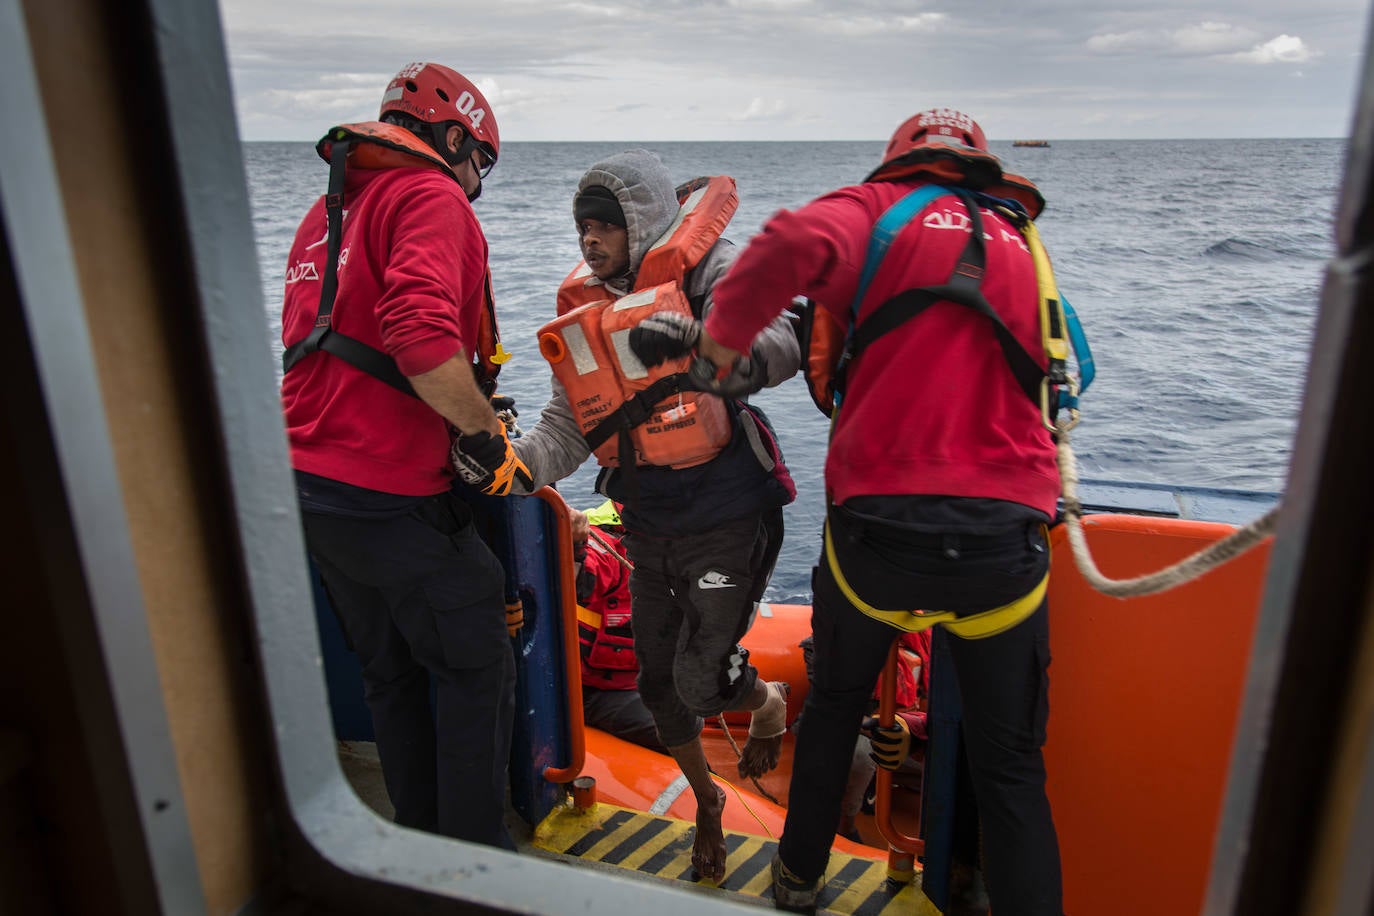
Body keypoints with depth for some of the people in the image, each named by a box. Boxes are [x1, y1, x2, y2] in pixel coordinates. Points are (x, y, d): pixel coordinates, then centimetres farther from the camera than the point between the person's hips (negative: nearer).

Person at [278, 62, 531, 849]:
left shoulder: (326, 210, 20)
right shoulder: (432, 197, -9)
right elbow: (423, 338, -27)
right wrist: (487, 433, -15)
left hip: (311, 488, 9)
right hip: (394, 499, -9)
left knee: (391, 674, 21)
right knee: (477, 669, 7)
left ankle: (422, 843, 36)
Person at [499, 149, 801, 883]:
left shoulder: (702, 273, -11)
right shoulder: (583, 311, 6)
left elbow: (779, 343, -26)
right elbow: (565, 429, 1)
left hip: (728, 519, -6)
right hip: (648, 526, 6)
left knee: (701, 679, -5)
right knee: (658, 682, 14)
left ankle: (769, 702, 33)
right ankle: (705, 802, 42)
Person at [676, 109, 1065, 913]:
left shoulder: (882, 209, 4)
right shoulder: (1023, 247, 19)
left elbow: (798, 242, -20)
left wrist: (724, 334, -6)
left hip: (878, 528, -1)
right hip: (1005, 538, 2)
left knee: (835, 705, 25)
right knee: (1012, 770, 15)